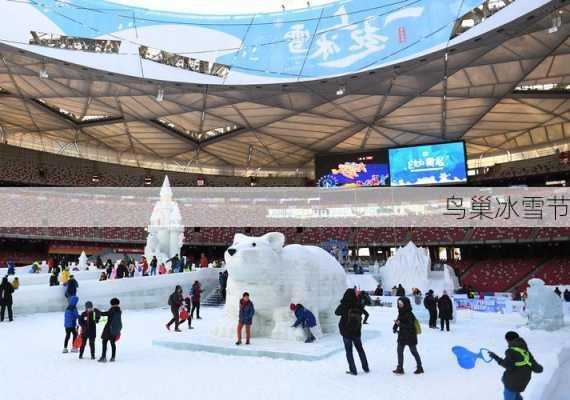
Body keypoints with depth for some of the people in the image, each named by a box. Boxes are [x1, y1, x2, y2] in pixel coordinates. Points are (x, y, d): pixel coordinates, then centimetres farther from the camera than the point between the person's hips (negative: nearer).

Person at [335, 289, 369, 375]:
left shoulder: (344, 306, -22)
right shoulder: (358, 306, -16)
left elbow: (337, 312, -3)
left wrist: (342, 303, 4)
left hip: (346, 332, -3)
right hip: (357, 332, 3)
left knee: (349, 351, 11)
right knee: (360, 349, 20)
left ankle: (353, 370, 14)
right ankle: (366, 368, 28)